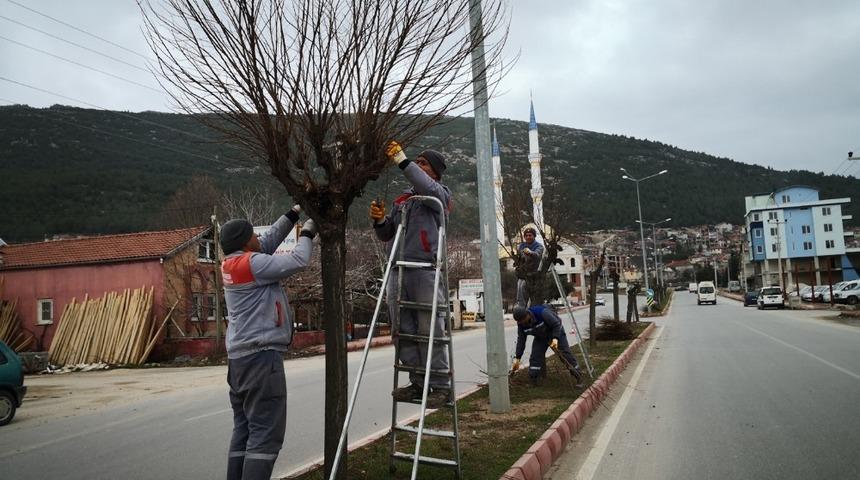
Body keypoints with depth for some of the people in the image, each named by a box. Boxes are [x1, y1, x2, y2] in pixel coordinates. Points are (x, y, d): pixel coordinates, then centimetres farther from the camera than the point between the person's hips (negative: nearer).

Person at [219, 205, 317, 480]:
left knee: (245, 430, 11)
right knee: (266, 433, -8)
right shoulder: (251, 263, -13)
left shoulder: (232, 263, 12)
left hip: (240, 358, 9)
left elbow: (270, 241, 21)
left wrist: (293, 214, 21)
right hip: (261, 356, -9)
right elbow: (297, 261, -12)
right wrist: (307, 234, 5)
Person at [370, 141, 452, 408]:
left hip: (427, 271, -6)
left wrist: (403, 162, -19)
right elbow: (386, 235, 24)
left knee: (430, 332, -7)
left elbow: (428, 188, -17)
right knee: (404, 332, 4)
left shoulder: (440, 194, 9)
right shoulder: (402, 199, 25)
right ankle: (419, 383, 12)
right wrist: (379, 221, 3)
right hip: (398, 271, 6)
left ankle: (441, 386, -1)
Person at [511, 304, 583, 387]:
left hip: (556, 332, -5)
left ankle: (579, 377, 4)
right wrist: (517, 358, -12)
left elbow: (557, 324, -28)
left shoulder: (542, 312, -39)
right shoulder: (521, 324, -21)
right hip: (540, 337, 5)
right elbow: (521, 341, -11)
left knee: (566, 354, -6)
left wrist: (555, 338, -41)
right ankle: (532, 380, 3)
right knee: (535, 357, -7)